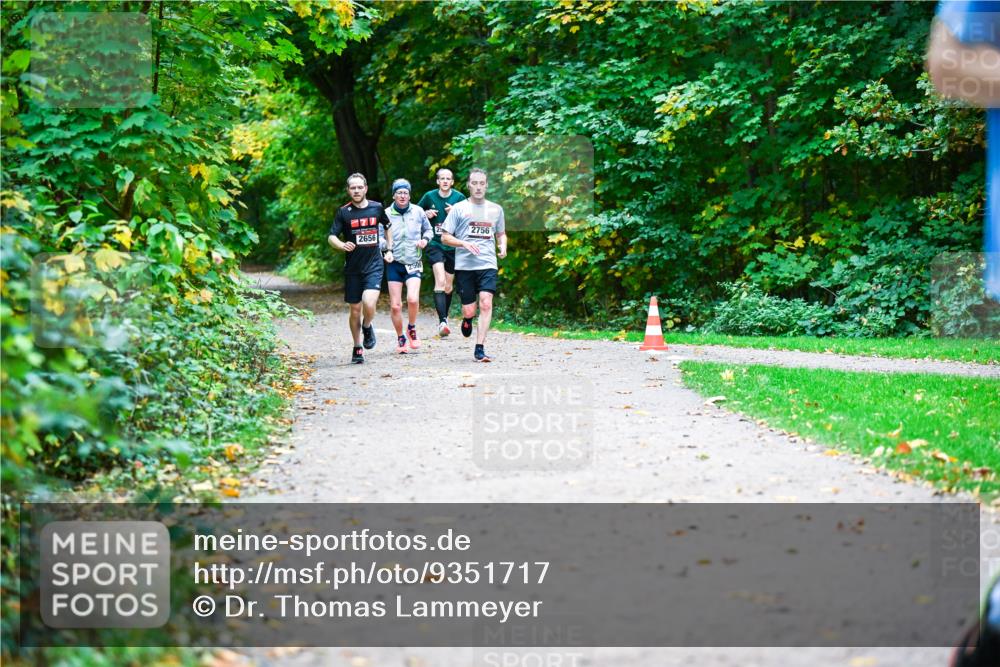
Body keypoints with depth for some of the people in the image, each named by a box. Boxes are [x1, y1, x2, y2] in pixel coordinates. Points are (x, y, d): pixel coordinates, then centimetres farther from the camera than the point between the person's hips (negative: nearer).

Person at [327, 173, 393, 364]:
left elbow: (387, 228, 21)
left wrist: (389, 250, 16)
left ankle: (367, 327, 12)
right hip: (352, 268, 1)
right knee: (355, 309, 7)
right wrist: (343, 246, -25)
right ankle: (357, 348, 23)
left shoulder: (377, 208, 2)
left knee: (369, 303, -21)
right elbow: (331, 236, -6)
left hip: (374, 266, -1)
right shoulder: (344, 212, -3)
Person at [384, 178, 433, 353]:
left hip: (413, 263, 0)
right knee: (395, 305, -1)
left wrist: (425, 239, -3)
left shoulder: (417, 211, 3)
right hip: (394, 264, 0)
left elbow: (428, 230, 18)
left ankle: (412, 329, 6)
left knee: (413, 299, -21)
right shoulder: (386, 214, -1)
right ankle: (400, 338, 18)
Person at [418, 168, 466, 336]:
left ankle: (444, 318, 35)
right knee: (440, 281, -20)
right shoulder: (429, 196, -1)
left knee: (449, 286, 13)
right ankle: (442, 322, -28)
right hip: (435, 244, -2)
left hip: (453, 245, 2)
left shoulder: (459, 197, -2)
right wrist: (426, 214, -6)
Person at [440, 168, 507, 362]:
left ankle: (480, 349, -13)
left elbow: (501, 233, 28)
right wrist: (464, 244, -13)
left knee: (486, 303, -16)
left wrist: (503, 246, 6)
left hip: (488, 265, 1)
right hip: (464, 265, -1)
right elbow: (445, 237, 3)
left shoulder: (495, 209, 13)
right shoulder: (459, 208, 4)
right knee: (469, 310, -1)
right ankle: (467, 319, 37)